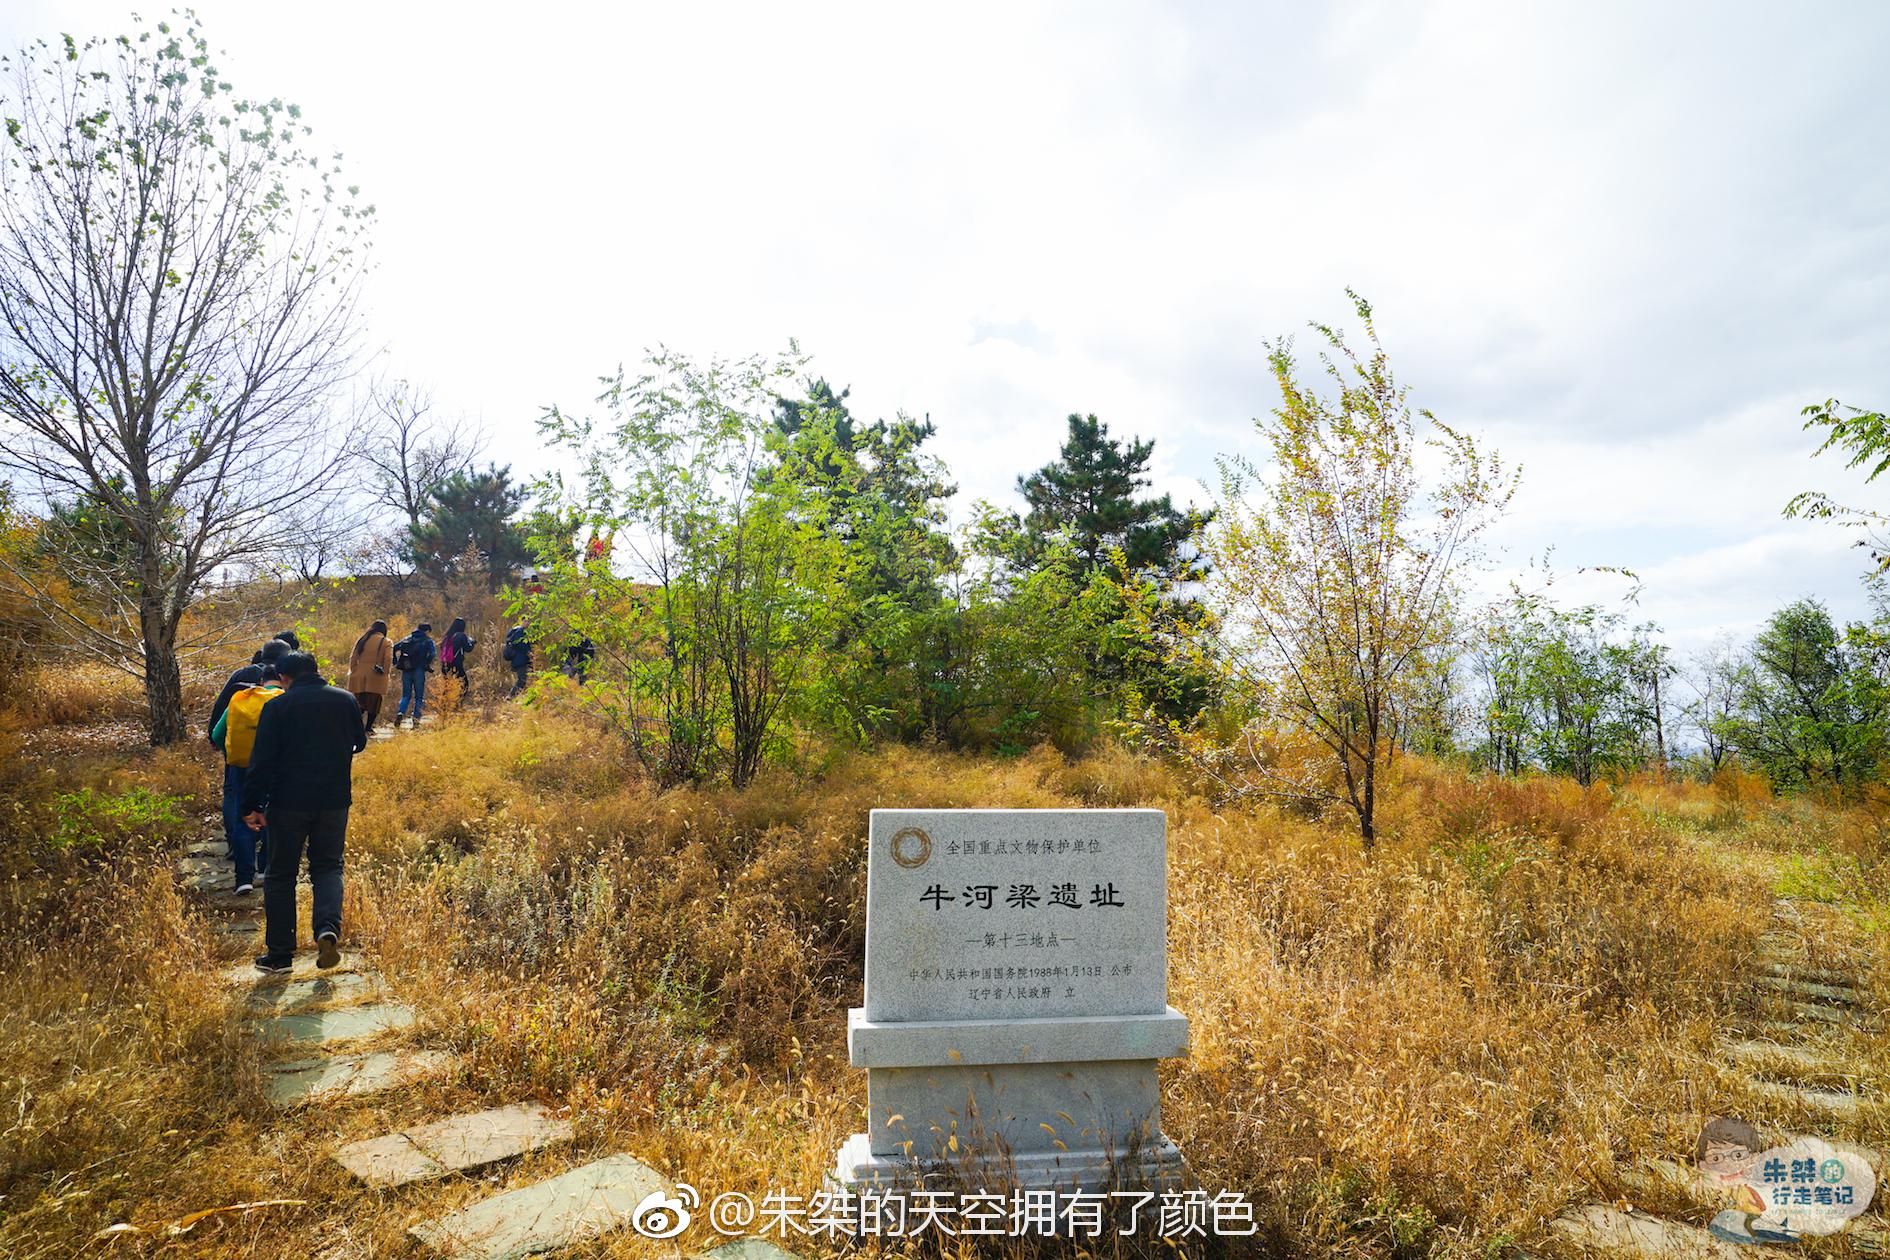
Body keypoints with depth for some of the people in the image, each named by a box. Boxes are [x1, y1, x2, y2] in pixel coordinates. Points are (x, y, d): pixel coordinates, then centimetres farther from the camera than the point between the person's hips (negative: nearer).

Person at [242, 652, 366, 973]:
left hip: (288, 802, -2)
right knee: (327, 866, 13)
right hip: (334, 801, 2)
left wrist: (252, 806, -2)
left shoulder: (277, 706, -6)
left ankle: (279, 953, 16)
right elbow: (359, 743, 18)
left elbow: (261, 761, -8)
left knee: (281, 875, 10)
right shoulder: (346, 701, 4)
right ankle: (328, 928, -13)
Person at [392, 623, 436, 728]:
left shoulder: (407, 639, 17)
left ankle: (400, 713, -10)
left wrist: (395, 662, 10)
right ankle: (416, 719, -1)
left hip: (406, 669, 3)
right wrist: (427, 665, -5)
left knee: (406, 695, 13)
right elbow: (432, 653, -14)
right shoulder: (428, 640, 4)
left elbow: (395, 648, 7)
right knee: (419, 696, 6)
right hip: (419, 670, -3)